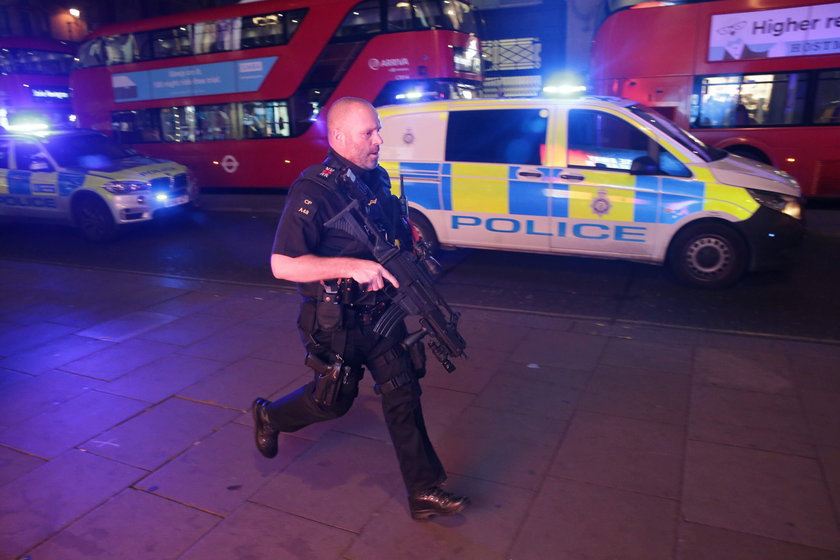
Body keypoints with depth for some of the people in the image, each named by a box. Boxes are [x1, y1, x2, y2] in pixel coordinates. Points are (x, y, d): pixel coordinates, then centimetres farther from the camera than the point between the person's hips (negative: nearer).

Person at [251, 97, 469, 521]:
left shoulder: (377, 179, 3)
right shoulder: (313, 191, -21)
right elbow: (282, 265, -26)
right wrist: (352, 266, -34)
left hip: (379, 314, 6)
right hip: (335, 324, -6)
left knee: (403, 394, 6)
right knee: (334, 401, 13)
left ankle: (424, 492, 18)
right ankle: (269, 417, 45)